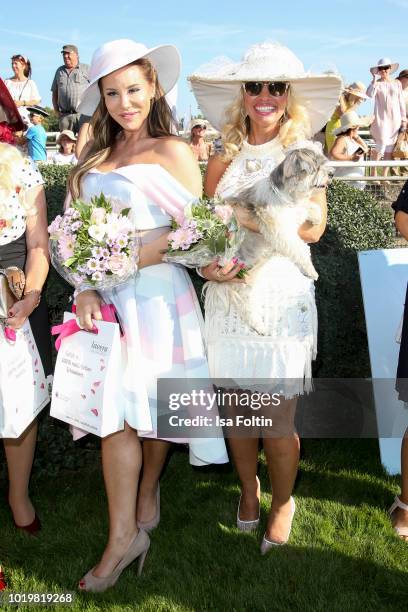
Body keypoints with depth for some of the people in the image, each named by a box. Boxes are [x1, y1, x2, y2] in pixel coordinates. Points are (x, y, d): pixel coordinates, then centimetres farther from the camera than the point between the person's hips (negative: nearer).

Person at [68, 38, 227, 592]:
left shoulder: (172, 151, -1)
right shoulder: (94, 158, 14)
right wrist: (86, 288, -7)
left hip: (155, 292, -4)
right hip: (106, 297, 4)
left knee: (144, 408, 0)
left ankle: (134, 522, 18)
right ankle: (124, 536, 19)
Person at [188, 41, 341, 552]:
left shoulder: (305, 156, -1)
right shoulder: (223, 161, 7)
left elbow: (313, 227, -14)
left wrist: (241, 217, -21)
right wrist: (207, 265, -14)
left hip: (282, 299, -3)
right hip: (228, 296, 3)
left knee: (278, 421, 2)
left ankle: (282, 502, 30)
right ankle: (248, 488, 40)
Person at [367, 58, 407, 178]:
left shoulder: (397, 83, 9)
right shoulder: (376, 83, 1)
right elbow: (369, 95, -19)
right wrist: (375, 79, -16)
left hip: (395, 119, 3)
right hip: (381, 118, -3)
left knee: (389, 148, 4)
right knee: (381, 147, -13)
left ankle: (385, 175, 11)